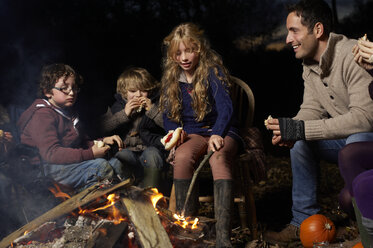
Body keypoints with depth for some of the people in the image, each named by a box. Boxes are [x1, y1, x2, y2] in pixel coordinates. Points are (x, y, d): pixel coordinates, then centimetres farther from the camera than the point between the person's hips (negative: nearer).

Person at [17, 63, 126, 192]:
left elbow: (81, 143, 23)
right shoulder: (42, 115, -13)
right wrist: (90, 154, -30)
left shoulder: (68, 111, 19)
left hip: (69, 161, 10)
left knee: (115, 163, -6)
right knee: (101, 166, -26)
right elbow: (51, 153, -25)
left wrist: (102, 141, 2)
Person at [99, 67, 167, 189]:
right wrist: (124, 114, -7)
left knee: (151, 154, -34)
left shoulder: (155, 104, 10)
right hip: (126, 149, 1)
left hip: (151, 148, 0)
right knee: (123, 155, -33)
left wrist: (152, 109, -11)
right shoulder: (118, 106, 15)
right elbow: (104, 127, 0)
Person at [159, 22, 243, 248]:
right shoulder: (172, 78, 9)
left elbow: (226, 107, -21)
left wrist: (217, 135, -40)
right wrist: (175, 133, -11)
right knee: (181, 157, -32)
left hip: (221, 132, -3)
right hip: (192, 135, 3)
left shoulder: (212, 71, -6)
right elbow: (168, 118, 13)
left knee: (219, 159, -37)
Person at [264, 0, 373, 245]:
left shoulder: (353, 56, -26)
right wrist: (288, 130, -20)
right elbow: (311, 109, 4)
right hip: (348, 137, 9)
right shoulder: (310, 64, 2)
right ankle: (304, 222, 4)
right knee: (301, 141, -3)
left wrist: (300, 129, -36)